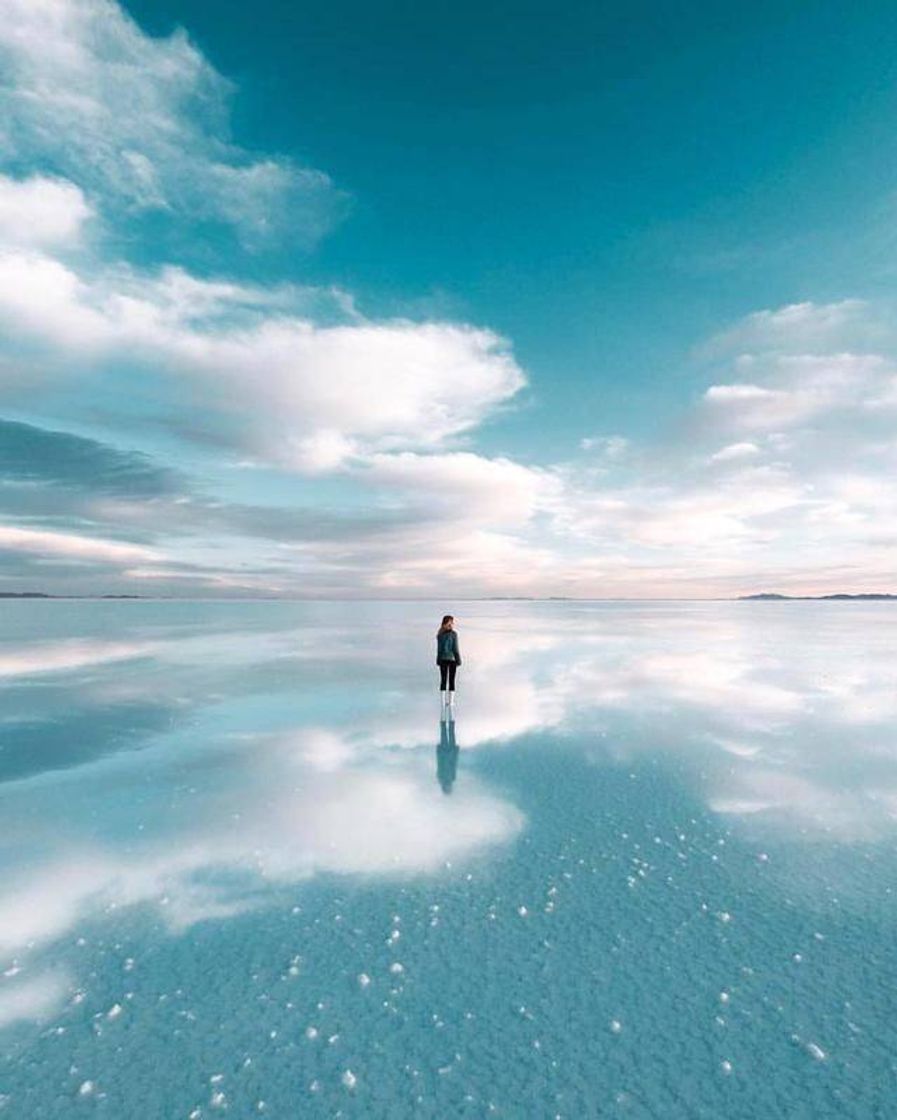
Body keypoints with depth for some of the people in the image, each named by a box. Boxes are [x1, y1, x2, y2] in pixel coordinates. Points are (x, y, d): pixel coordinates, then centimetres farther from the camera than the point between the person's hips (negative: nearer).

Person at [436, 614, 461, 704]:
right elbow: (455, 648, -12)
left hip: (442, 659, 4)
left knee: (443, 680, 9)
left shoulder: (440, 634, 1)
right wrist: (458, 660, -4)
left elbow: (439, 648, 3)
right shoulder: (453, 634, -12)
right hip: (452, 659, -4)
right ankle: (451, 701, 5)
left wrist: (438, 660, 9)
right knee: (452, 681, 4)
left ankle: (443, 701, 10)